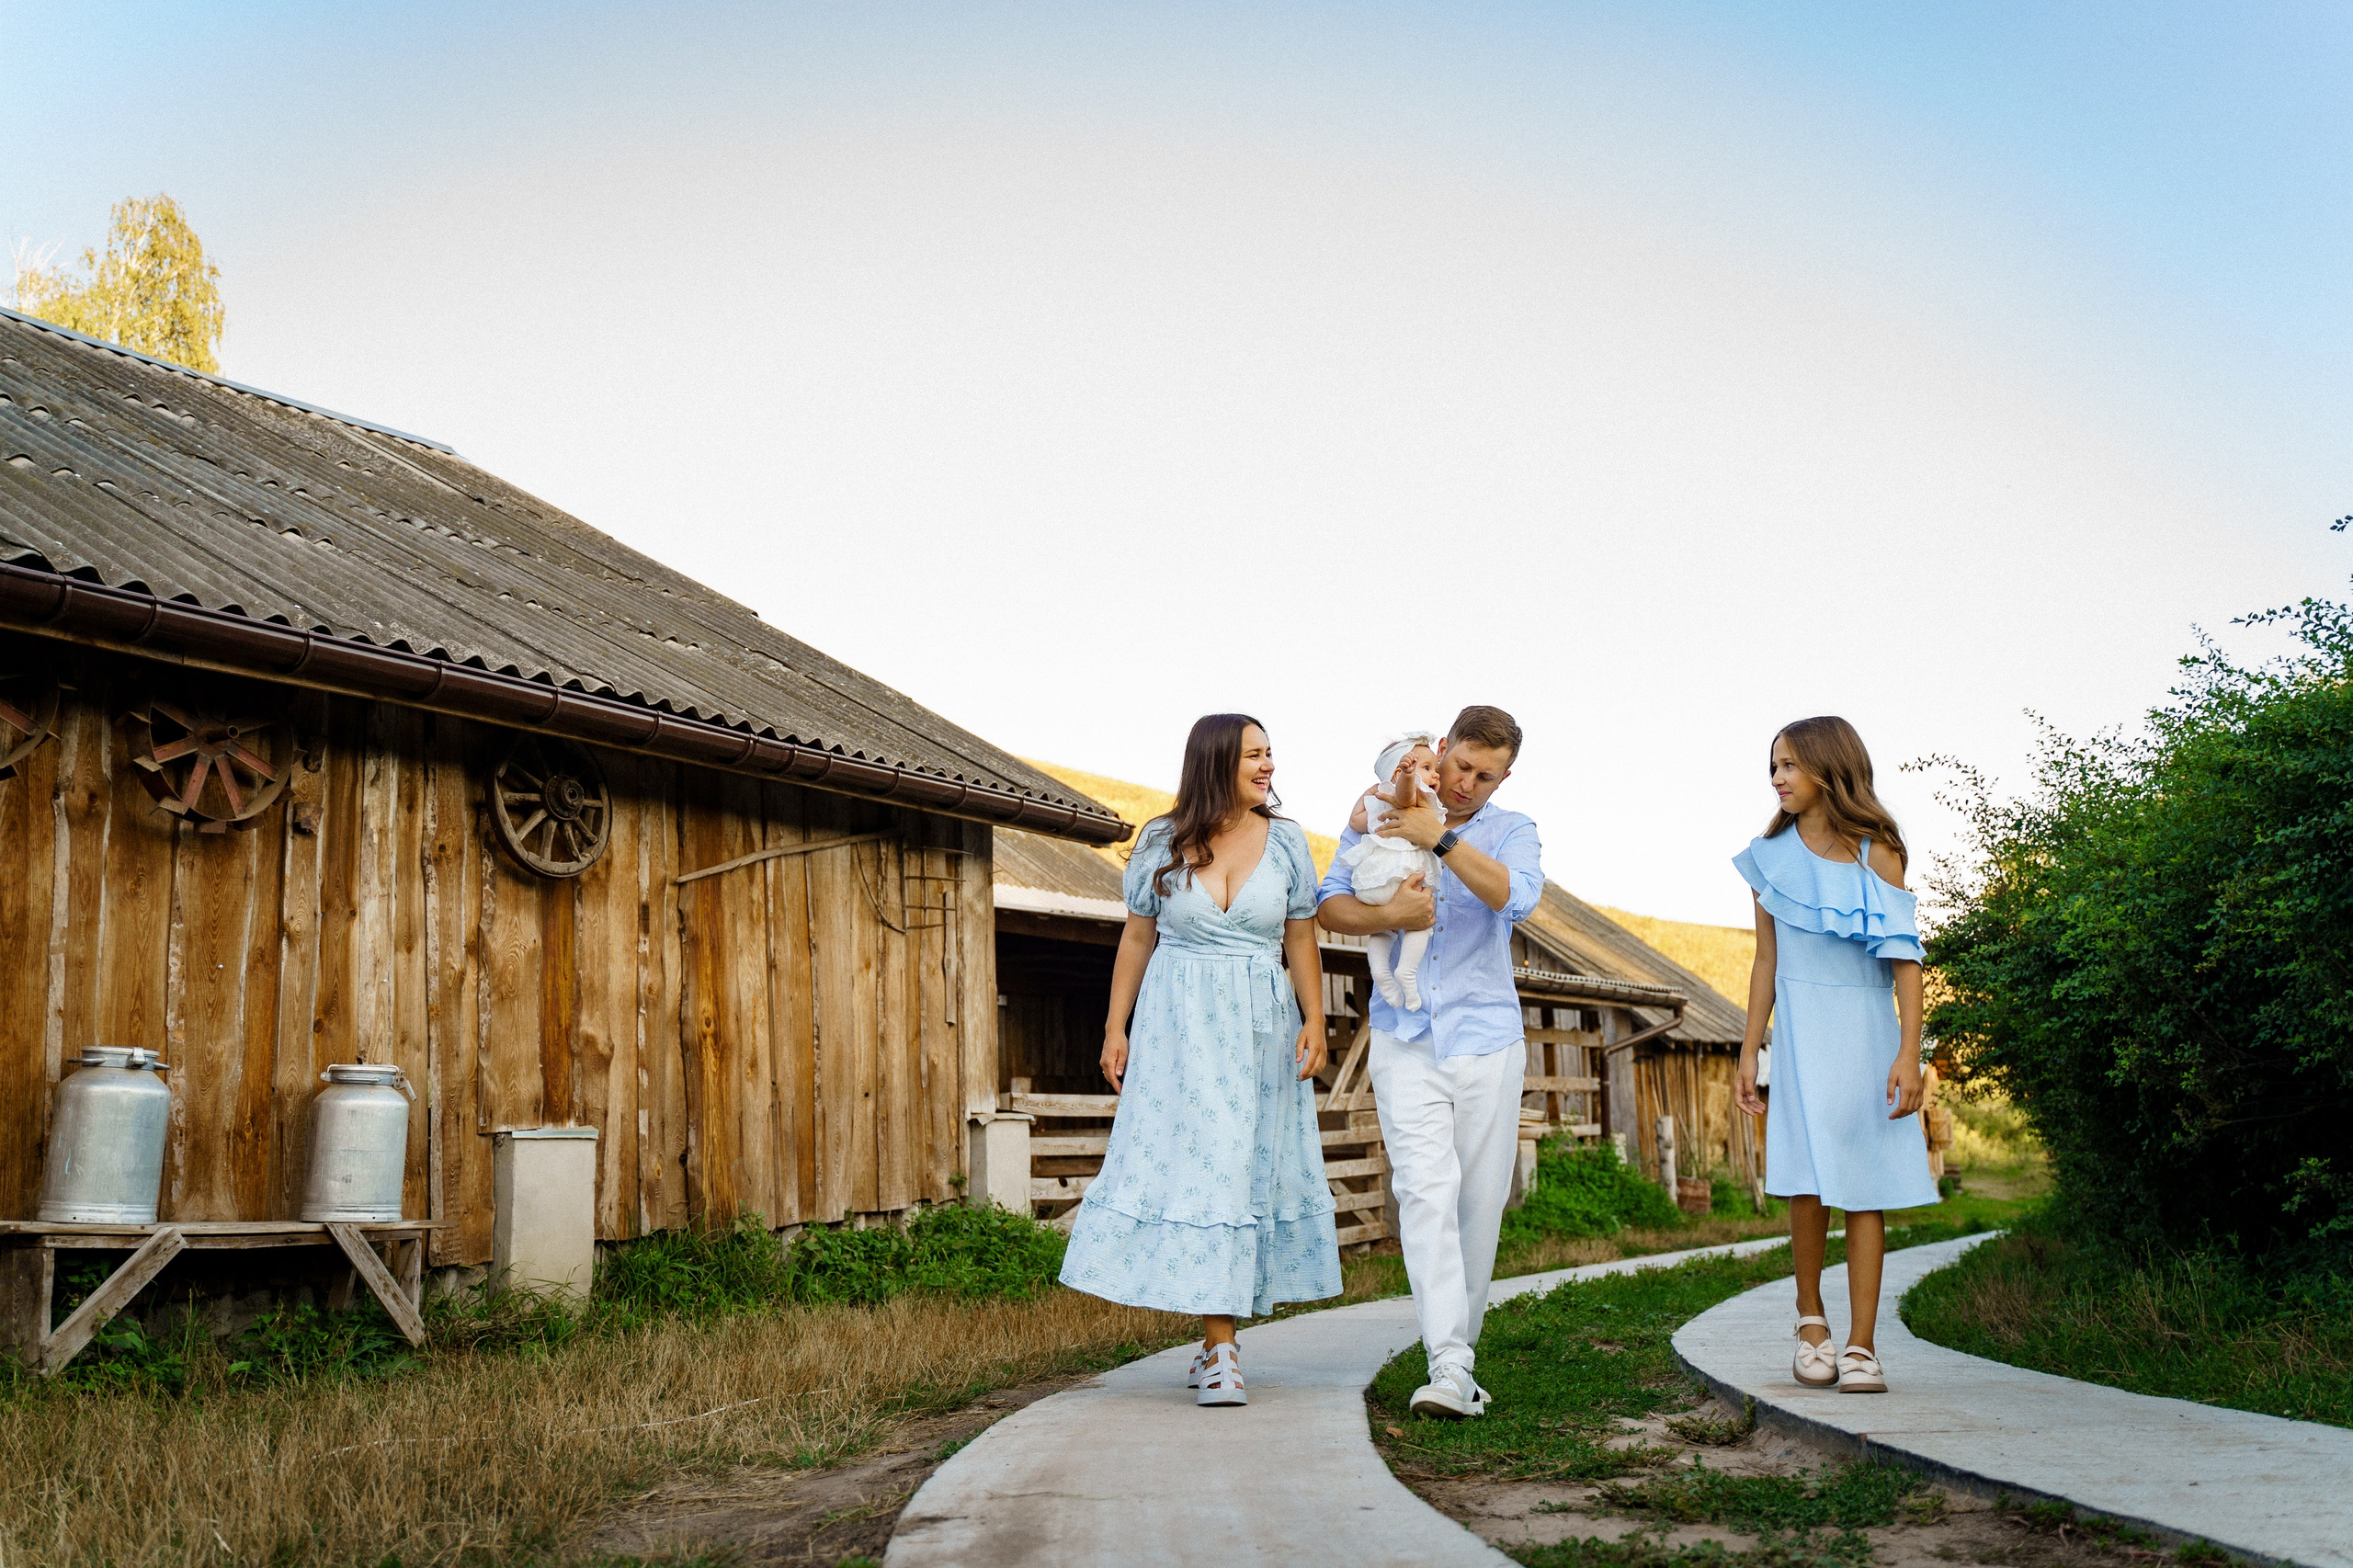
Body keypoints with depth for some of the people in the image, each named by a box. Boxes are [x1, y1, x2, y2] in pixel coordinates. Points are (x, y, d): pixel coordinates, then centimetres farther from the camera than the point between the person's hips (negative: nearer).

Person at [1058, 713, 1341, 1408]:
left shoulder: (1286, 841, 3)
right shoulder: (1160, 843, 1)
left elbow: (1301, 940, 5)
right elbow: (1136, 939, 6)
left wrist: (1314, 1020, -5)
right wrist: (1116, 1027, 3)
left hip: (1261, 1027, 2)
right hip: (1177, 1023, -1)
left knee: (1250, 1166, 2)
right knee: (1196, 1164, -6)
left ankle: (1216, 1341, 13)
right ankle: (1221, 1346, -3)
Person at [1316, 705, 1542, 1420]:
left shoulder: (1512, 831, 7)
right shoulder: (1378, 818, 8)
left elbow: (1514, 896, -16)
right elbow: (1328, 905, 0)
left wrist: (1439, 837, -23)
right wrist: (1388, 915, -18)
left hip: (1487, 1038, 1)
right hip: (1405, 1038, -1)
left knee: (1480, 1200, 4)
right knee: (1425, 1189, -14)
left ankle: (1459, 1349, 20)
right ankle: (1448, 1367, -19)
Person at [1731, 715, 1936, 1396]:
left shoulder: (1876, 852, 1)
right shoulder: (1771, 857, 9)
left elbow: (1904, 957, -3)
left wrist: (1909, 1052, -11)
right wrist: (1749, 1051, 9)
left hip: (1867, 1030, -1)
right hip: (1802, 1030, 1)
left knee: (1865, 1185, -2)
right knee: (1810, 1179, -9)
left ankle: (1860, 1346, 0)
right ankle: (1810, 1318, 12)